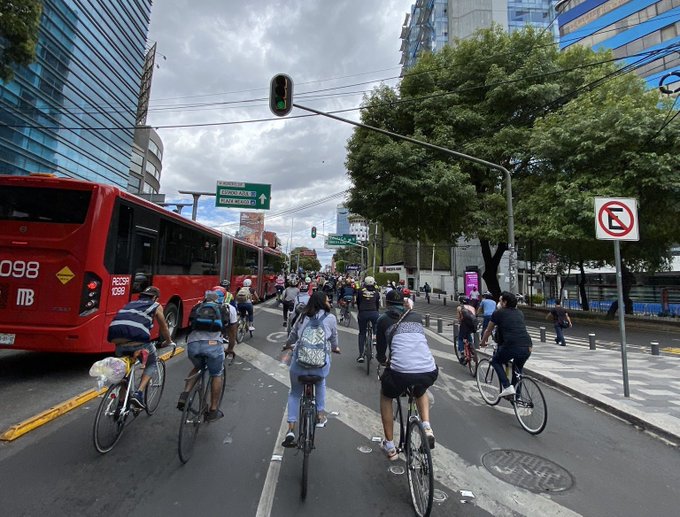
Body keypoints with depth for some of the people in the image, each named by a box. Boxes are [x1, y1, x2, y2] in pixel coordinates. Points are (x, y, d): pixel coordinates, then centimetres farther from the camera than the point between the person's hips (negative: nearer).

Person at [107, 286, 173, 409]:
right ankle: (138, 393, 3)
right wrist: (168, 341, 45)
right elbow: (163, 327, 27)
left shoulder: (130, 304, 31)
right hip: (137, 339, -5)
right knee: (152, 364, 21)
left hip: (116, 339, 5)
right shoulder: (156, 306, 18)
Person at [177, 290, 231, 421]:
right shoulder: (223, 309, 24)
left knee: (197, 368, 32)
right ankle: (213, 411, 22)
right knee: (216, 375, 19)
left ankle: (184, 396, 15)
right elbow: (228, 328, 30)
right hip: (213, 344, -2)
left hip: (193, 343, 3)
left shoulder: (197, 307, 27)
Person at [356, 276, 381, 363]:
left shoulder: (360, 291, 10)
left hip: (362, 313, 0)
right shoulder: (376, 292, 13)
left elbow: (357, 303, 17)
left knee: (362, 333, 12)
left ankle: (361, 355, 7)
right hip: (374, 313, 0)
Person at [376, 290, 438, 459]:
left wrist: (383, 360, 41)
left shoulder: (384, 319, 12)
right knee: (421, 391, 40)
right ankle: (427, 427, 19)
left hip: (400, 371, -3)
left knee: (385, 396, 31)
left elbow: (381, 348, 19)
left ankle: (390, 446, 31)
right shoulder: (417, 316, 21)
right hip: (430, 371, 3)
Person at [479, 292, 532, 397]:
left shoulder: (498, 313, 8)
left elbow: (488, 331, 19)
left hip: (511, 346, -6)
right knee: (517, 369, 29)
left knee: (495, 361, 19)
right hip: (527, 347, 6)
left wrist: (483, 343, 37)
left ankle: (507, 387, 4)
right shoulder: (519, 313, 22)